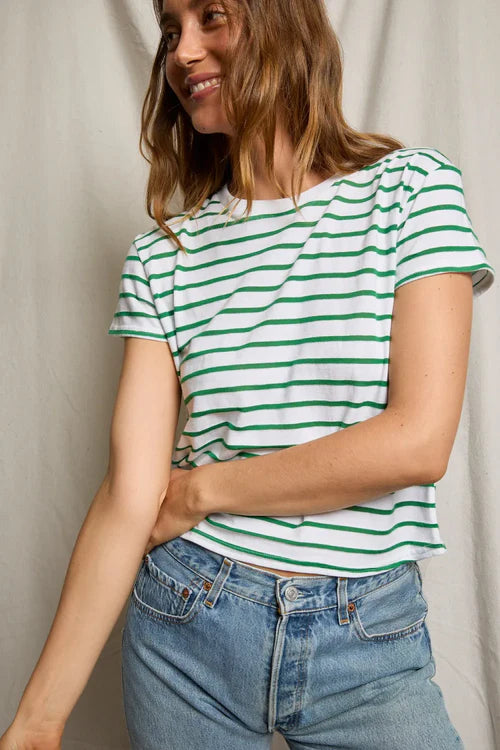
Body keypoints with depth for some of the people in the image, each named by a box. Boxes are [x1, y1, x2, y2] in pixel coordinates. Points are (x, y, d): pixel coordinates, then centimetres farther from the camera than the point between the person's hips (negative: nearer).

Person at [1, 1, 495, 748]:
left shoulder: (414, 186, -6)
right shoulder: (162, 255, -1)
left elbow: (419, 441, -15)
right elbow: (130, 493, -6)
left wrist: (200, 490, -9)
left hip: (371, 639, -1)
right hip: (186, 629, 2)